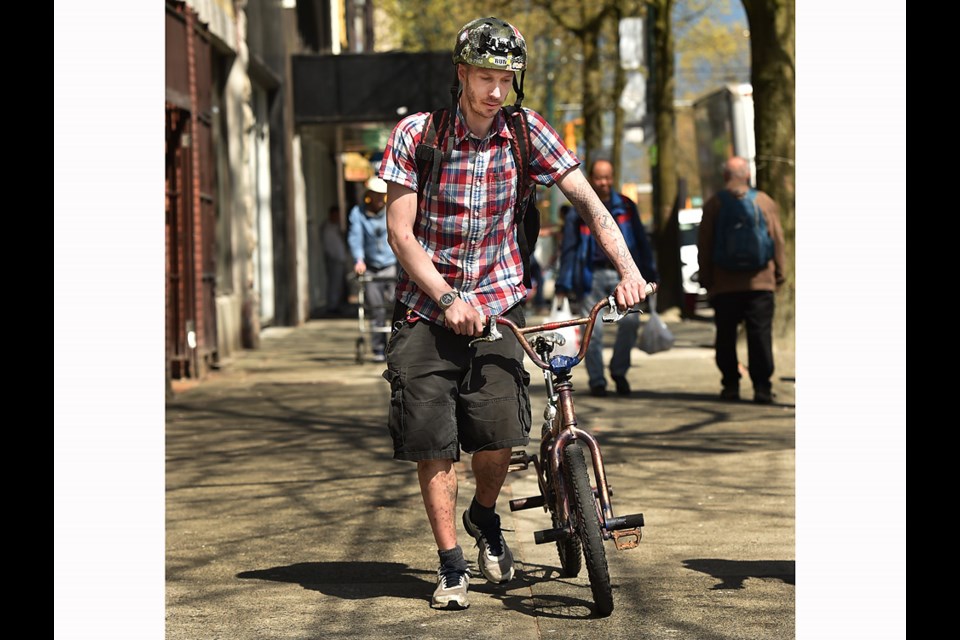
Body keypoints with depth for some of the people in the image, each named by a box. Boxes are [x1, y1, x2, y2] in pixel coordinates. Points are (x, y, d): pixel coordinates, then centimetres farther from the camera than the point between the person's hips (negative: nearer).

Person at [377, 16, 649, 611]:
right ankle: (451, 565, 10)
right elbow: (401, 233, -9)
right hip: (428, 302, -1)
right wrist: (449, 300, -19)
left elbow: (588, 200, -6)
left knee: (499, 432, -13)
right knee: (432, 439, -5)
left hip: (497, 299, 1)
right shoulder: (417, 133, -9)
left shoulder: (526, 132, -4)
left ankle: (485, 516, 19)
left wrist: (628, 268, -20)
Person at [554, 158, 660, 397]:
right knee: (593, 330, -3)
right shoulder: (579, 210, 7)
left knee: (630, 320, -15)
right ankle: (596, 381, 10)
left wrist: (649, 275, 11)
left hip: (622, 273, 1)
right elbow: (568, 249, 8)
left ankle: (619, 371, 5)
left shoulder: (626, 207, 12)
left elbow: (642, 241, 16)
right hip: (593, 276, -1)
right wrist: (563, 285, 3)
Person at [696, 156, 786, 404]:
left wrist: (706, 279, 10)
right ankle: (762, 386, -5)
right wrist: (779, 274, 14)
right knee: (760, 335, 0)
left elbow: (704, 246, 3)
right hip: (760, 282, 0)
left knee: (726, 337, 8)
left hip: (724, 283, 0)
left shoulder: (713, 204, 1)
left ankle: (730, 384, 8)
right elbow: (777, 241, 5)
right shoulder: (766, 202, 3)